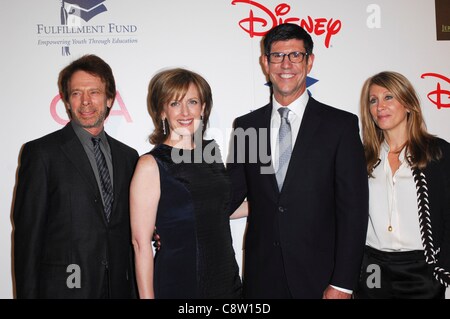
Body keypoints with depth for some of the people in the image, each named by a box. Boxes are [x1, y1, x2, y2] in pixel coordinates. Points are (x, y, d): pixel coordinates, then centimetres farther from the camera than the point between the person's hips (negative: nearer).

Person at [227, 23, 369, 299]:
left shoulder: (342, 124, -5)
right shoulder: (245, 126, 4)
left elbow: (353, 208, -7)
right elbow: (232, 194, 8)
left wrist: (342, 284, -11)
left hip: (317, 277, -2)